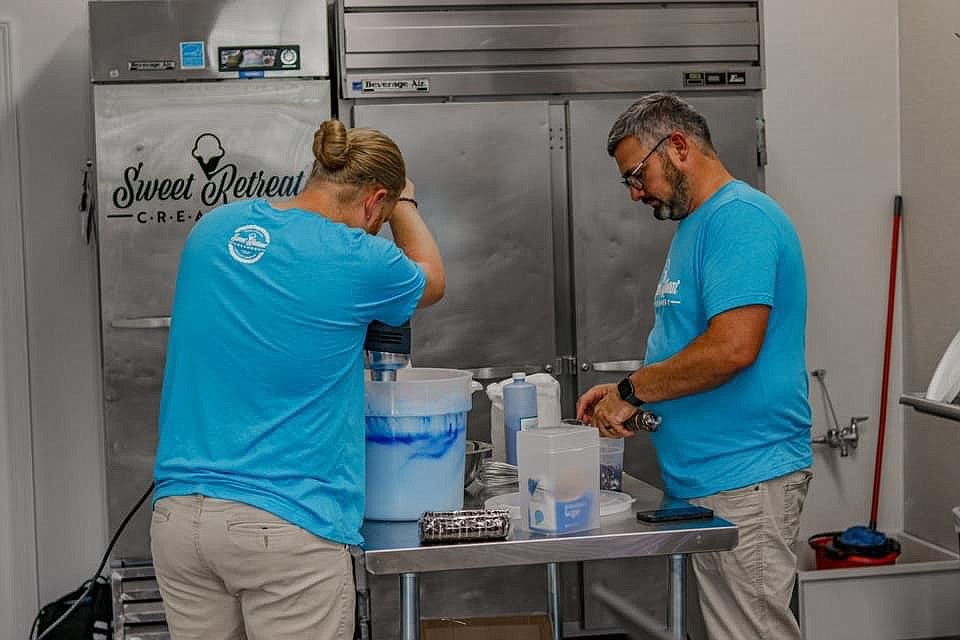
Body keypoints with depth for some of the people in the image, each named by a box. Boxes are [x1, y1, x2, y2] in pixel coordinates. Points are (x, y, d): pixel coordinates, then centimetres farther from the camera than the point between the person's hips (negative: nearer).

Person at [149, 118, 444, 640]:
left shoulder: (215, 227, 6)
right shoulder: (356, 260, -9)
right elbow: (431, 282, 15)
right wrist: (402, 201, 30)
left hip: (178, 517, 6)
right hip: (287, 525, -6)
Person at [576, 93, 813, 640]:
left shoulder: (740, 217, -14)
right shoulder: (698, 223, 18)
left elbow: (734, 347, -26)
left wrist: (633, 391, -15)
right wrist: (629, 392, 9)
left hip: (744, 479, -10)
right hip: (705, 475, 10)